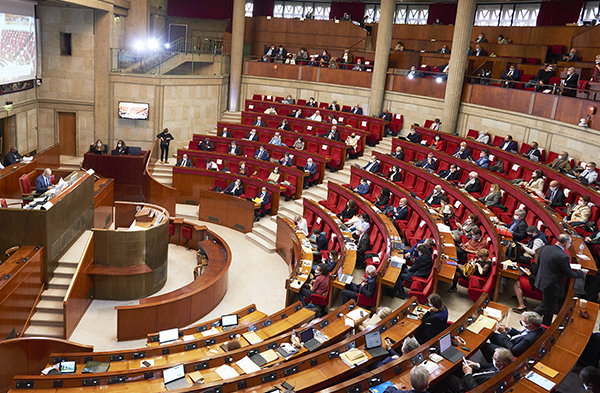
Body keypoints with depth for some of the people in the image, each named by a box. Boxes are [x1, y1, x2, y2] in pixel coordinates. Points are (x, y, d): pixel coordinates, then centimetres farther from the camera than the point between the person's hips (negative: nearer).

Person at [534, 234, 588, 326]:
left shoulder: (545, 248, -4)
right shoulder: (563, 257, -27)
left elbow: (539, 262, 12)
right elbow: (569, 274, -17)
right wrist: (582, 273, 1)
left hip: (542, 280, 9)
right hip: (553, 285, -8)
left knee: (551, 305, 24)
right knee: (546, 307, 8)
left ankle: (546, 324, 35)